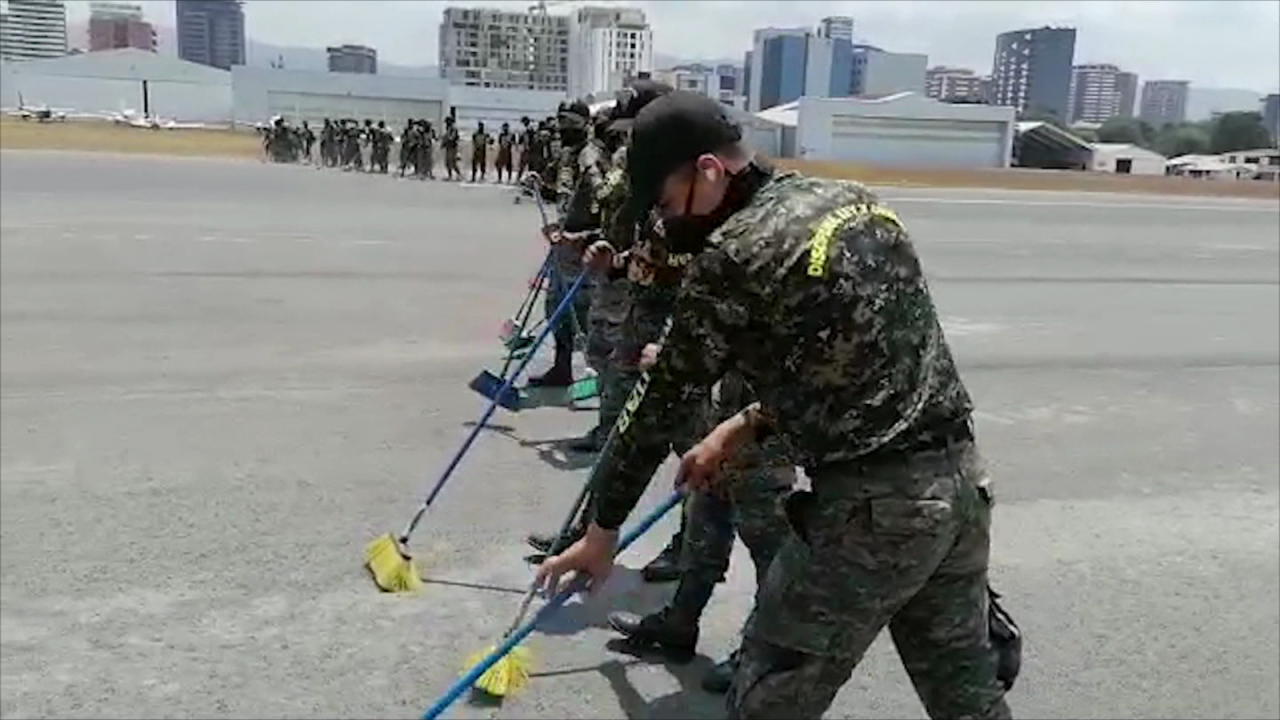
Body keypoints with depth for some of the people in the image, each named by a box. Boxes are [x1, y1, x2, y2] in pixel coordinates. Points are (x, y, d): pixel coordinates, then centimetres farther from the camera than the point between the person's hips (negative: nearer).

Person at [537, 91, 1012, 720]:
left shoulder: (732, 255, -12)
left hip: (870, 508, -8)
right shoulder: (854, 199, 10)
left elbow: (658, 404, -4)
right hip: (961, 480, 8)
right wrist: (746, 426, 17)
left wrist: (601, 531, 7)